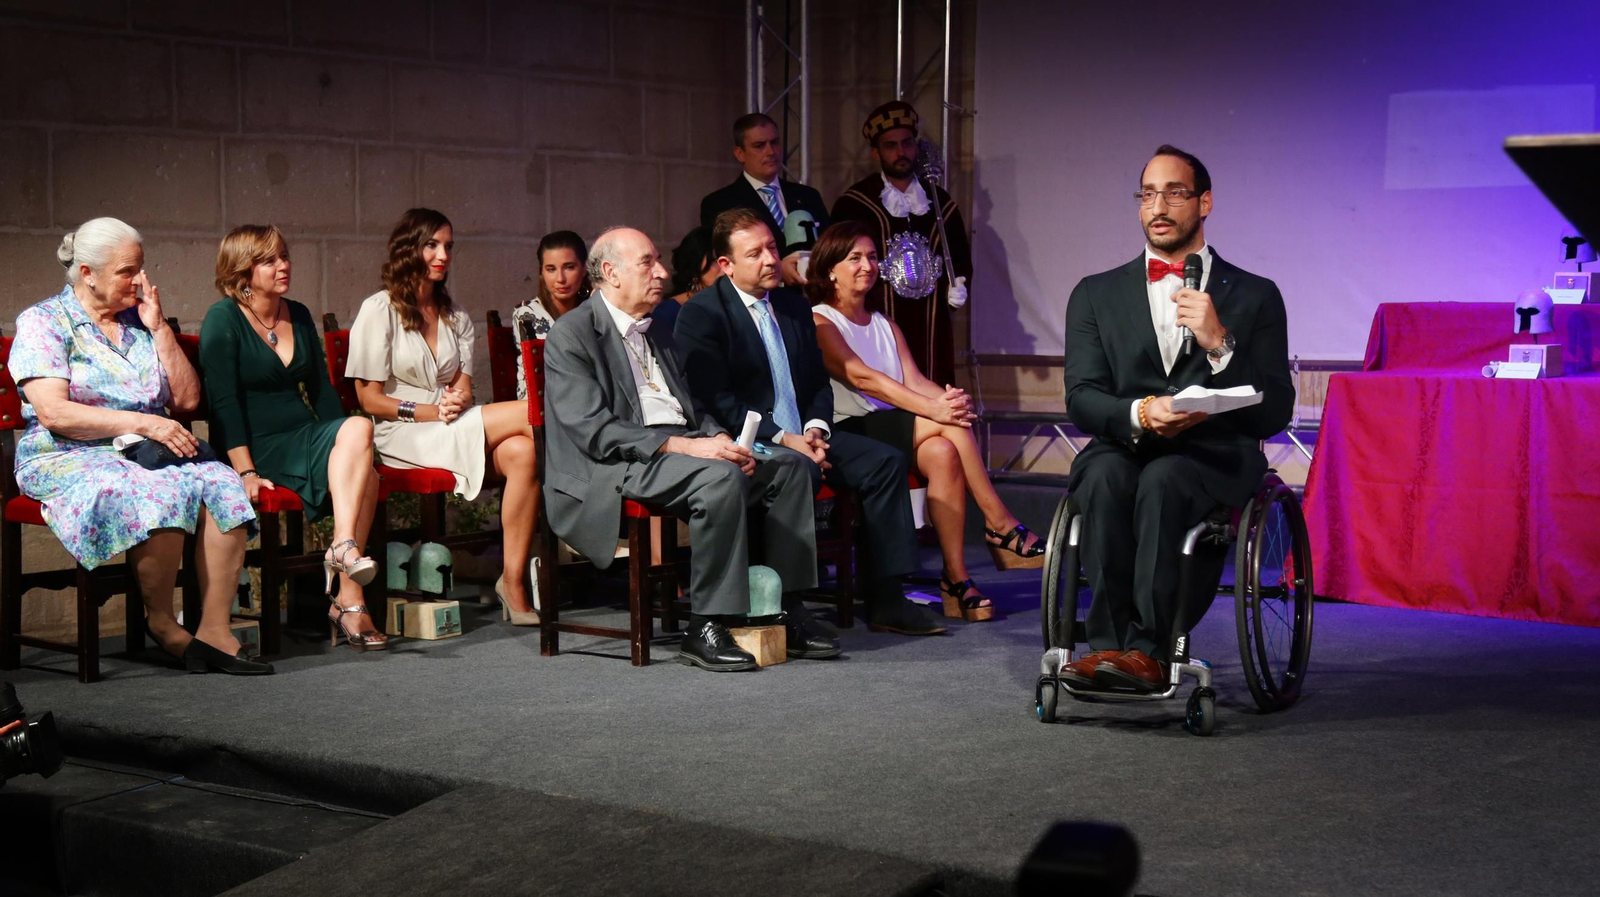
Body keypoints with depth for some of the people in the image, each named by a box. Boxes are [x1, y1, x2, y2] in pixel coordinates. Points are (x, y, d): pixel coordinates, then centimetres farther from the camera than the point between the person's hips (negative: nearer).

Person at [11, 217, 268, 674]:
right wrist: (141, 422, -19)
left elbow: (187, 399, 12)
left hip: (148, 452, 5)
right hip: (70, 459, -5)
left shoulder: (140, 320, 17)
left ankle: (214, 629, -26)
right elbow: (53, 413, -13)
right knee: (157, 493, -36)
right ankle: (161, 622, -18)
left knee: (221, 484, -26)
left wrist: (159, 328, 3)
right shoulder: (43, 321, 1)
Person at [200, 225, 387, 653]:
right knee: (360, 430, -29)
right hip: (259, 447, -6)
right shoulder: (223, 320, -3)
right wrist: (246, 471, -22)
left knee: (361, 452, -27)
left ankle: (346, 602, -29)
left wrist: (343, 441, 4)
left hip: (305, 437, 6)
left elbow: (321, 389, 19)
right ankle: (345, 547, -36)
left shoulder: (299, 316, 17)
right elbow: (224, 402, -11)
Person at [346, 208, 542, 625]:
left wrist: (458, 400, -14)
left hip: (455, 429, 5)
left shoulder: (457, 317, 21)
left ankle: (515, 583, -32)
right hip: (401, 435, -5)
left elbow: (464, 388, 11)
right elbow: (370, 399, -2)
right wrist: (429, 412, -14)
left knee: (520, 452, -31)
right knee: (529, 415, -25)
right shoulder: (379, 310, 3)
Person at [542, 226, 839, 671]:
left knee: (788, 464, -8)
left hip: (679, 448, 8)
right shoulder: (570, 336, -4)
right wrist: (683, 446, -22)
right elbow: (594, 431, -16)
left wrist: (719, 440, 0)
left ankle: (786, 612, -8)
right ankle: (706, 630, -28)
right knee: (720, 477, -33)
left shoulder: (656, 333, 24)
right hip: (613, 469, -8)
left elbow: (692, 409, 24)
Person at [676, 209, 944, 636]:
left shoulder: (794, 306, 17)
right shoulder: (701, 313, -7)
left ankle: (885, 600, -8)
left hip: (801, 436, 7)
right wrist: (782, 439, -19)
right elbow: (715, 400, -14)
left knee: (886, 461, -9)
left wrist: (815, 430, -3)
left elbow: (819, 383, 19)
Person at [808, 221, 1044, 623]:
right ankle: (1001, 526, -19)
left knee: (943, 452, -28)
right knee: (948, 423, -26)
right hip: (846, 436, -6)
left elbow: (914, 380, 7)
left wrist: (948, 397, -18)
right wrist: (933, 408, -26)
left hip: (893, 436, 6)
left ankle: (956, 579, -29)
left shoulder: (886, 327, 23)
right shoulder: (818, 322, -1)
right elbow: (861, 378, -16)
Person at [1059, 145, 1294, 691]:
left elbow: (1275, 411, 3)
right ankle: (1112, 642, -36)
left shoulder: (1254, 296, 13)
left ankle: (1145, 648, -40)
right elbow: (1082, 400, 5)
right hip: (1123, 446, 2)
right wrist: (1141, 414, -17)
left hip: (1215, 459, -2)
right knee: (1106, 476, -34)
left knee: (1162, 478, -36)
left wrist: (1219, 344, -13)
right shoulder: (1096, 294, 17)